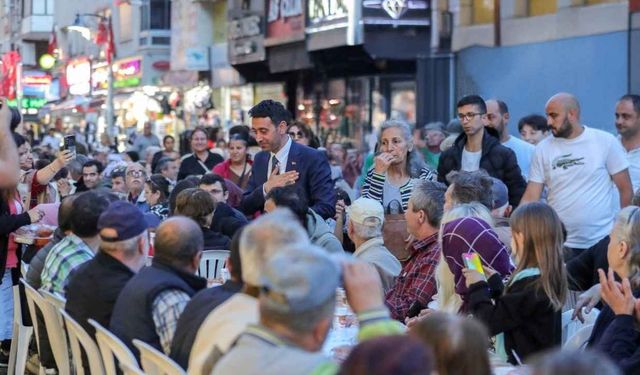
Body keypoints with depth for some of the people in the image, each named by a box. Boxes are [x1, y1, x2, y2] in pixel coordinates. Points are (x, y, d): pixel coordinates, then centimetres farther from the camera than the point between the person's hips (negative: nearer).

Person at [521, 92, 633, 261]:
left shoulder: (606, 141, -4)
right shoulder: (543, 148, 2)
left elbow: (625, 189, 0)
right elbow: (531, 198, 1)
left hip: (602, 240, -2)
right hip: (560, 243, 2)